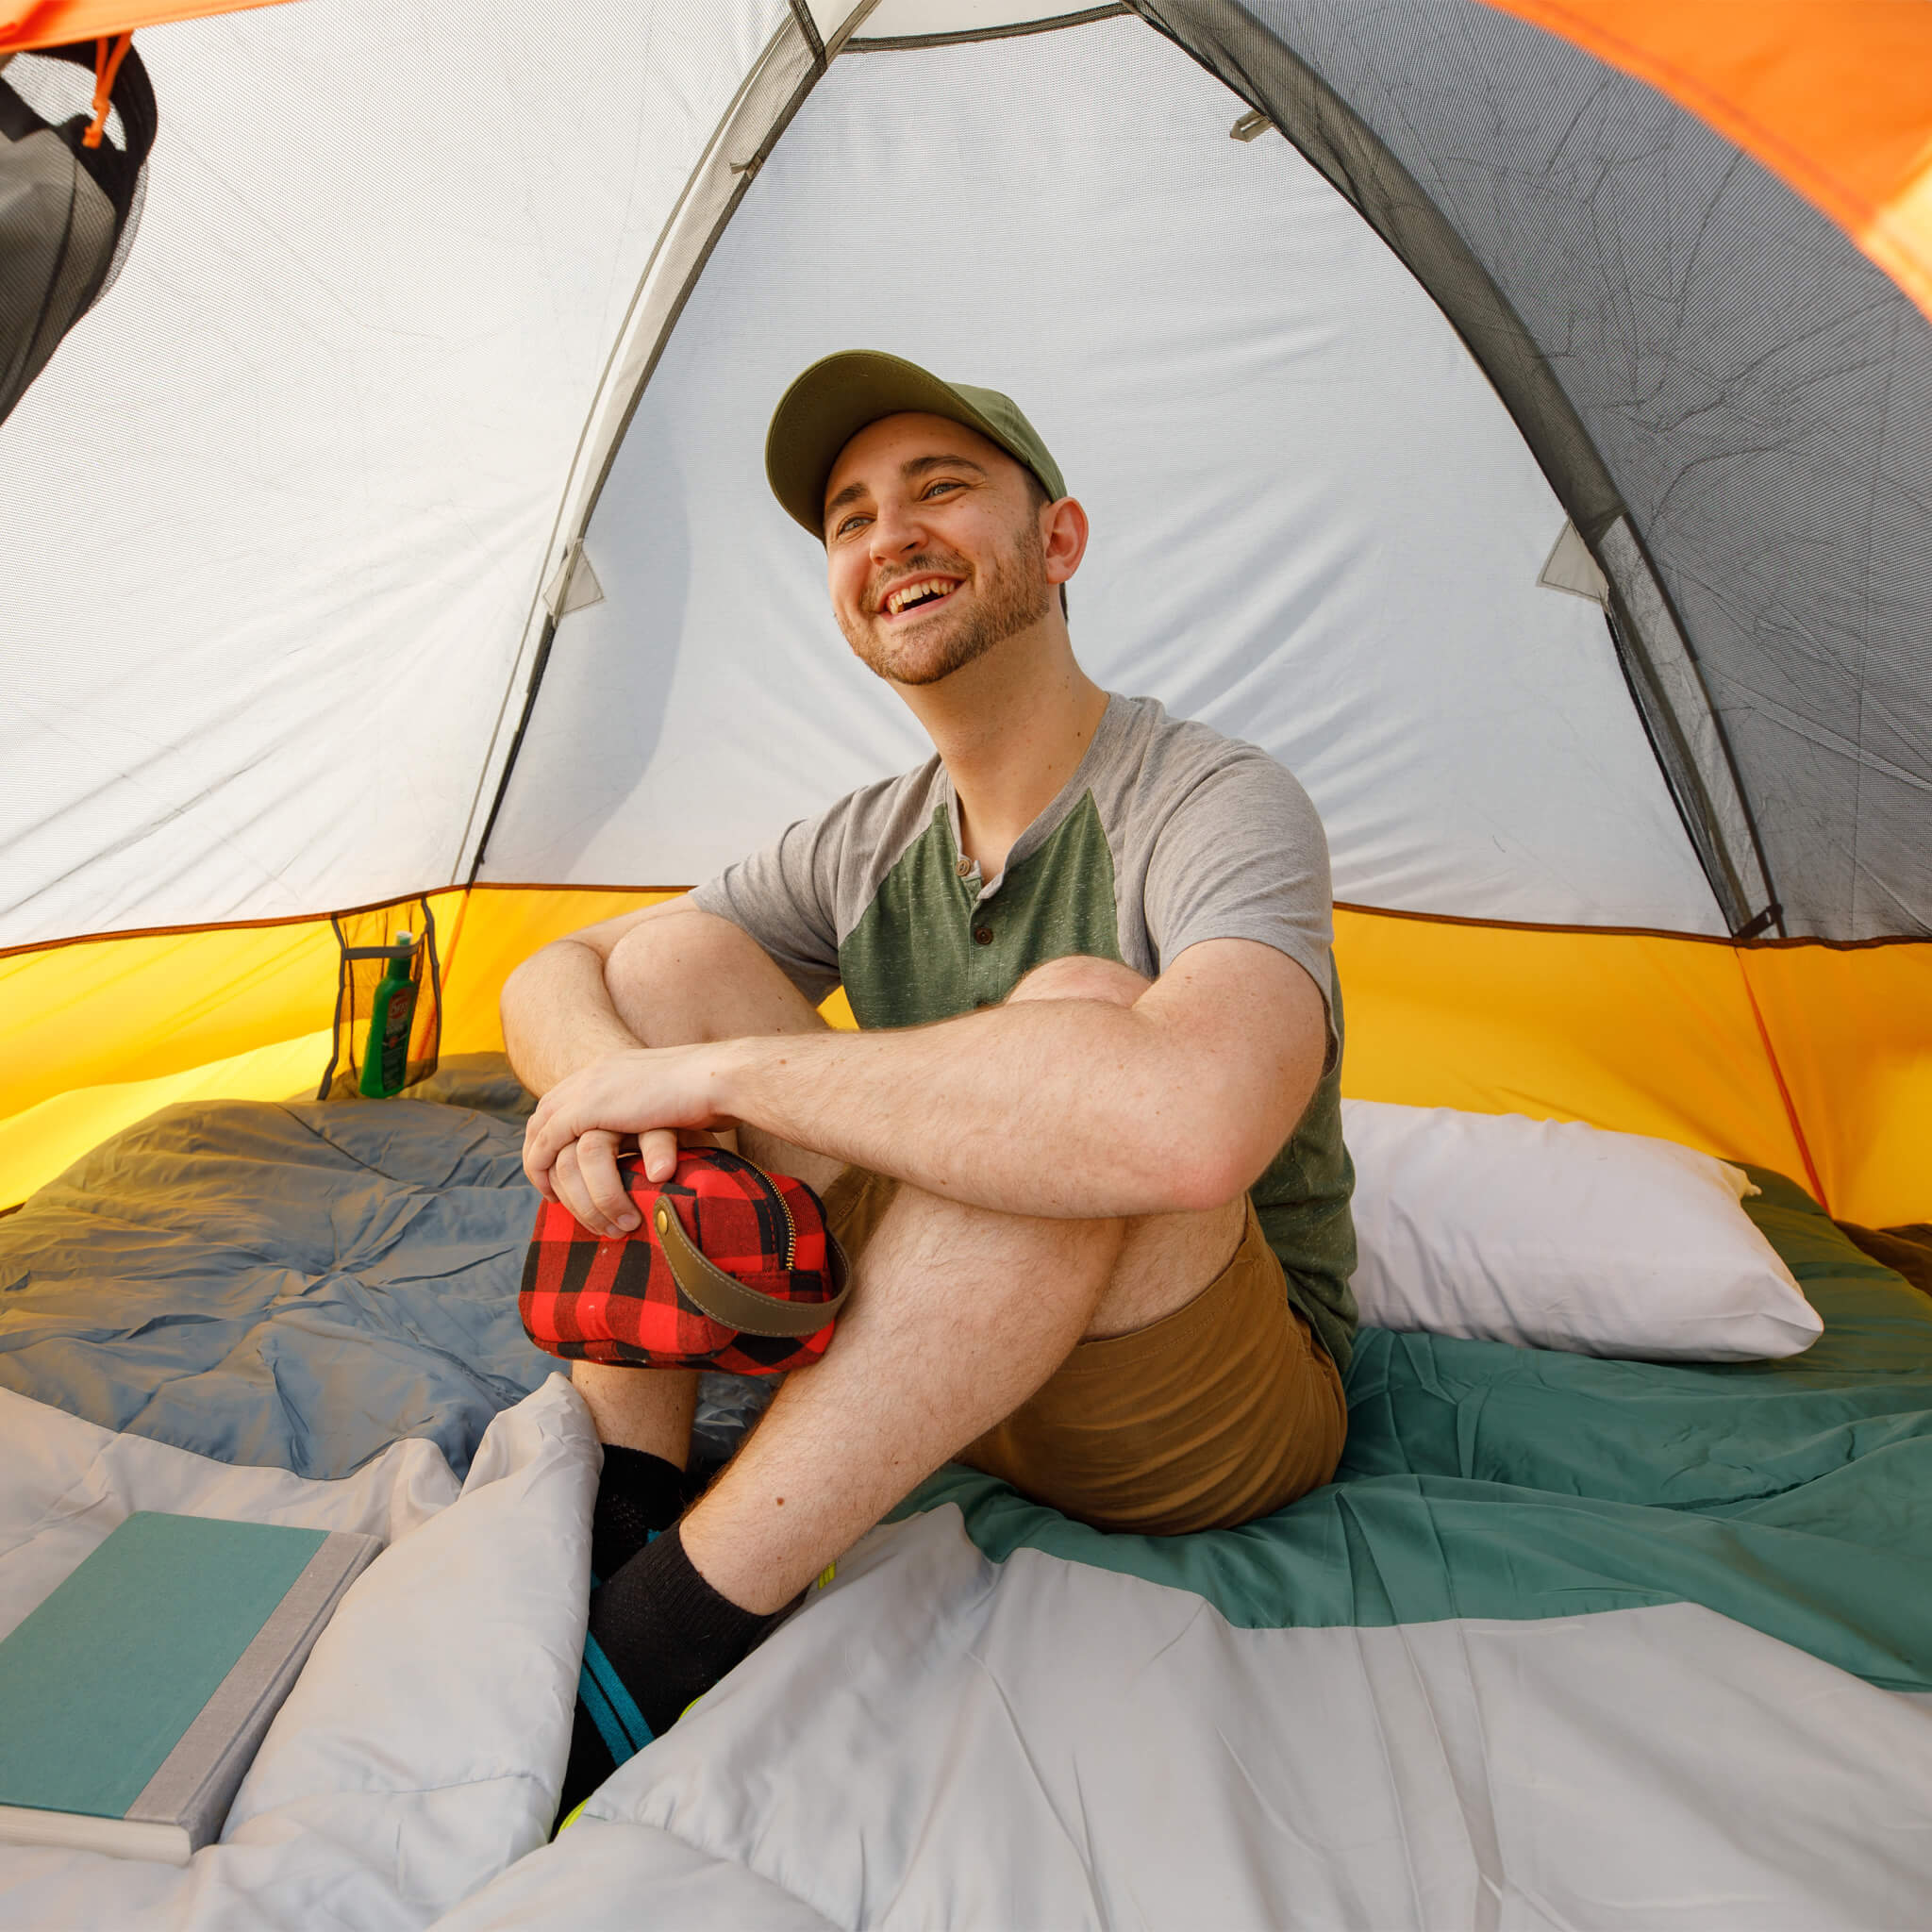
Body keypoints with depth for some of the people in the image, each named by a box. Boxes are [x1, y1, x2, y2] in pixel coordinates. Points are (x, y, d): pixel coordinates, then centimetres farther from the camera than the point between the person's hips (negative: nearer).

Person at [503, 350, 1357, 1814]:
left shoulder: (1222, 807, -21)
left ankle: (659, 1647, -30)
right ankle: (611, 1525, -12)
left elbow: (1192, 1124, -44)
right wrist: (606, 1073, -24)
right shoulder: (864, 847, 0)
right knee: (668, 955, -8)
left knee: (1080, 1014, -37)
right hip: (946, 1359, 5)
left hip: (1225, 1417, -4)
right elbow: (550, 977, 3)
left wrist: (721, 1069, -35)